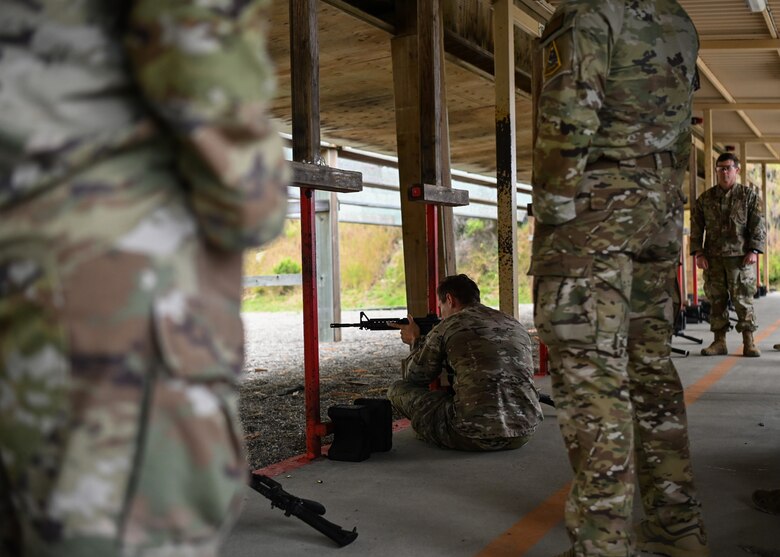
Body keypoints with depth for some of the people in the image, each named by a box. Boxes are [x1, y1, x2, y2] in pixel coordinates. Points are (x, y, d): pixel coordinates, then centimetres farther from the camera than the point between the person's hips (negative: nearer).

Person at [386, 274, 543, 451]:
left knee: (398, 389, 12)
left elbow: (414, 377, 13)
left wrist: (416, 341, 32)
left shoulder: (448, 326, 0)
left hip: (475, 436, -7)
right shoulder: (515, 325, 16)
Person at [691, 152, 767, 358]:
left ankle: (748, 342, 3)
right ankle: (719, 340, 10)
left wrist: (754, 250, -9)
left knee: (743, 299, -3)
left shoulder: (749, 195, 5)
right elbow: (696, 227, 11)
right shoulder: (705, 198, 11)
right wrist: (698, 253, 1)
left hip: (740, 257, -2)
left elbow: (758, 225, 1)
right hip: (713, 258, 2)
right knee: (716, 300, 3)